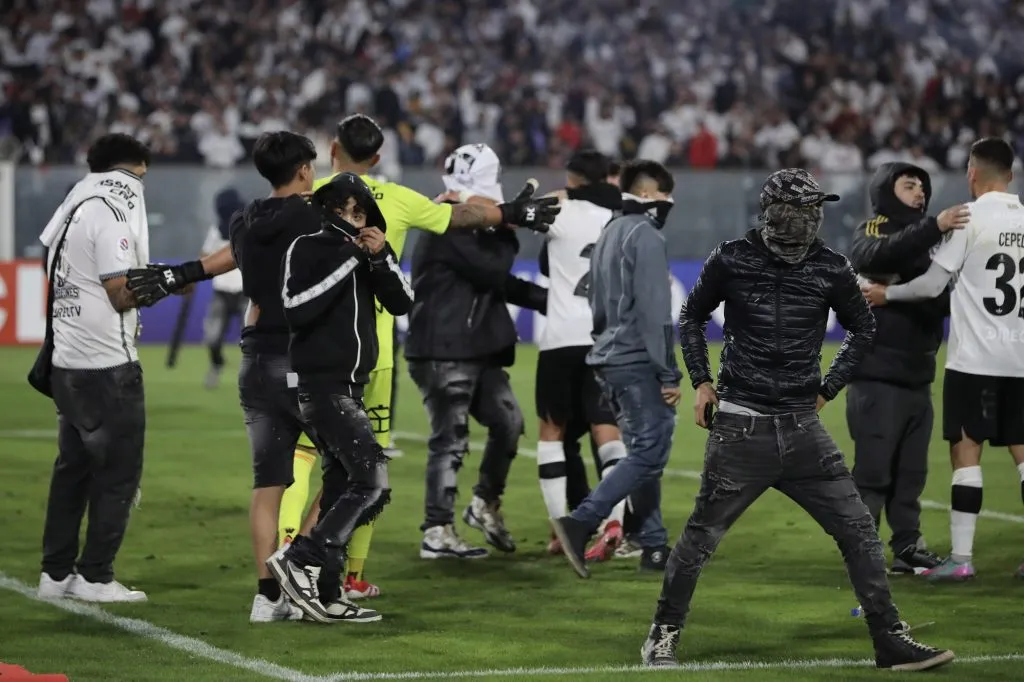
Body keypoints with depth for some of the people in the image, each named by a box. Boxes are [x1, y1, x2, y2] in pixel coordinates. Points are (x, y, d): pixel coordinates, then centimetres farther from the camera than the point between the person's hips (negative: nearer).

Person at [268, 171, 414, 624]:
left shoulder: (370, 251, 13)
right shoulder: (307, 250, -6)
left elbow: (402, 304, 1)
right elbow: (296, 311, -19)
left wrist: (381, 259, -13)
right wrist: (344, 264, -19)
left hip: (352, 388, 8)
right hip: (321, 386, -8)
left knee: (342, 489, 8)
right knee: (372, 481, -17)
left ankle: (326, 595, 10)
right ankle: (297, 560, -17)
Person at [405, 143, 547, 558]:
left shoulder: (471, 230, 17)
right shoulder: (447, 232, -14)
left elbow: (501, 286, 19)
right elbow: (493, 272, -18)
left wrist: (549, 300, 11)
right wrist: (508, 232, -4)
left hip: (476, 350, 9)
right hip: (443, 353, -9)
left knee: (508, 421, 8)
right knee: (450, 440, -6)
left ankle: (485, 505, 24)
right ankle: (436, 534, 0)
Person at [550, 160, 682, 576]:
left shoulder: (609, 234, 17)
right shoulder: (646, 237, -11)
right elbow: (654, 311, -16)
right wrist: (669, 374, -15)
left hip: (609, 358, 10)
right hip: (638, 362, -10)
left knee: (643, 452, 12)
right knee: (649, 453, -10)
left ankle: (654, 546, 11)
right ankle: (579, 523, -18)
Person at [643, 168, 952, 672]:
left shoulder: (830, 269, -1)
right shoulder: (732, 261, -5)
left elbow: (862, 329, 17)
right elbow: (692, 317, 13)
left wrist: (828, 389, 10)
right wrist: (701, 382, 6)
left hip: (802, 427, 2)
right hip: (740, 428, -2)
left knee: (858, 530, 0)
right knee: (701, 534, 4)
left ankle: (890, 640, 8)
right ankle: (663, 634, 21)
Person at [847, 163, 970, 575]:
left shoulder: (922, 239, 19)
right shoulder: (872, 231, -3)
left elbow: (942, 299, 18)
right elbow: (880, 255, -27)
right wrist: (934, 227, -37)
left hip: (917, 376, 7)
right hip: (877, 375, -7)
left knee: (911, 472, 9)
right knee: (873, 470, -8)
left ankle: (908, 548, 14)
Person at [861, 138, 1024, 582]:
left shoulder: (970, 218, -9)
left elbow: (933, 284, -9)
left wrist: (887, 294, 5)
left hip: (974, 359, -5)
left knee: (966, 451, -2)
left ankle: (961, 558, -3)